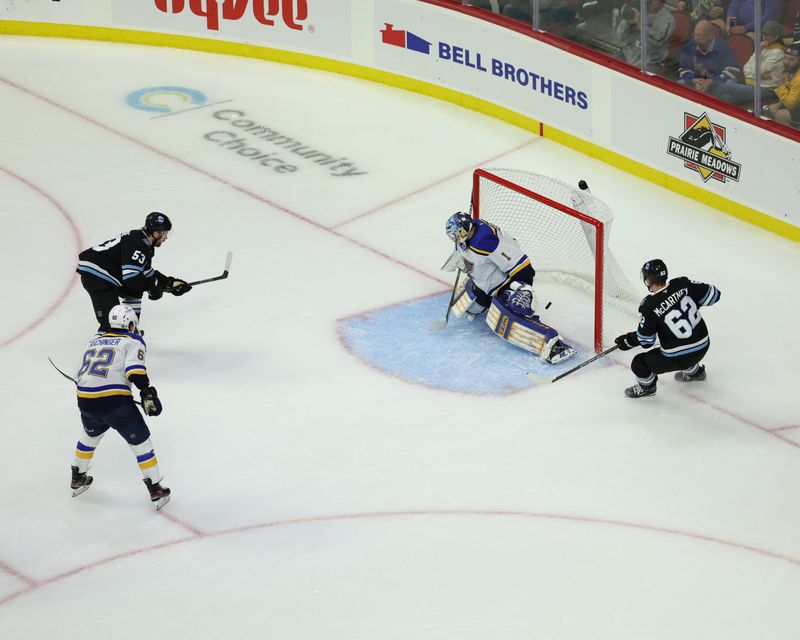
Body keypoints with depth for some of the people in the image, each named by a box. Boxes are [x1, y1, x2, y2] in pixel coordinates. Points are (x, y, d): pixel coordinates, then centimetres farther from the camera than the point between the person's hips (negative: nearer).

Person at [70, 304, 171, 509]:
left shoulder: (95, 341, 23)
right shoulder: (133, 341, 6)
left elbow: (80, 376, 27)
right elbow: (135, 370, -13)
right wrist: (148, 393, -12)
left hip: (85, 400, 6)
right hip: (114, 400, -6)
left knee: (91, 435, 34)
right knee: (140, 441, 8)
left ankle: (77, 479, 46)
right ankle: (156, 490, 8)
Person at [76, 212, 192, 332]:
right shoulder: (138, 245, -20)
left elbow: (146, 272, 23)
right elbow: (131, 276, -27)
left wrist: (170, 282, 17)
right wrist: (153, 286, -12)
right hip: (94, 275, -11)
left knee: (135, 292, 27)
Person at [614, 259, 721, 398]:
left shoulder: (649, 306, -19)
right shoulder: (682, 284, -9)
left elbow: (645, 341, -9)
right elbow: (713, 294, -2)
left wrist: (628, 341, 10)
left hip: (678, 358, -6)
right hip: (703, 347, 6)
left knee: (639, 364, 10)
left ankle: (646, 387, 36)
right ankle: (694, 371, 56)